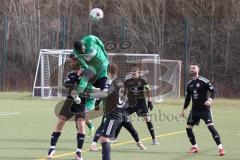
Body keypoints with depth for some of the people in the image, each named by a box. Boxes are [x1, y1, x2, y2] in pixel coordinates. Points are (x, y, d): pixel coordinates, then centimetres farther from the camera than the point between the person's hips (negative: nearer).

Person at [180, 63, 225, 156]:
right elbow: (188, 97, 19)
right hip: (194, 110, 7)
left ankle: (220, 148, -17)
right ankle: (195, 147, 22)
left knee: (210, 126, -18)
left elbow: (213, 91, -11)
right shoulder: (189, 84, 10)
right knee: (188, 128, 4)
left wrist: (210, 99, -29)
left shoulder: (204, 81, -9)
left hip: (205, 108, -7)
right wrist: (184, 109, 19)